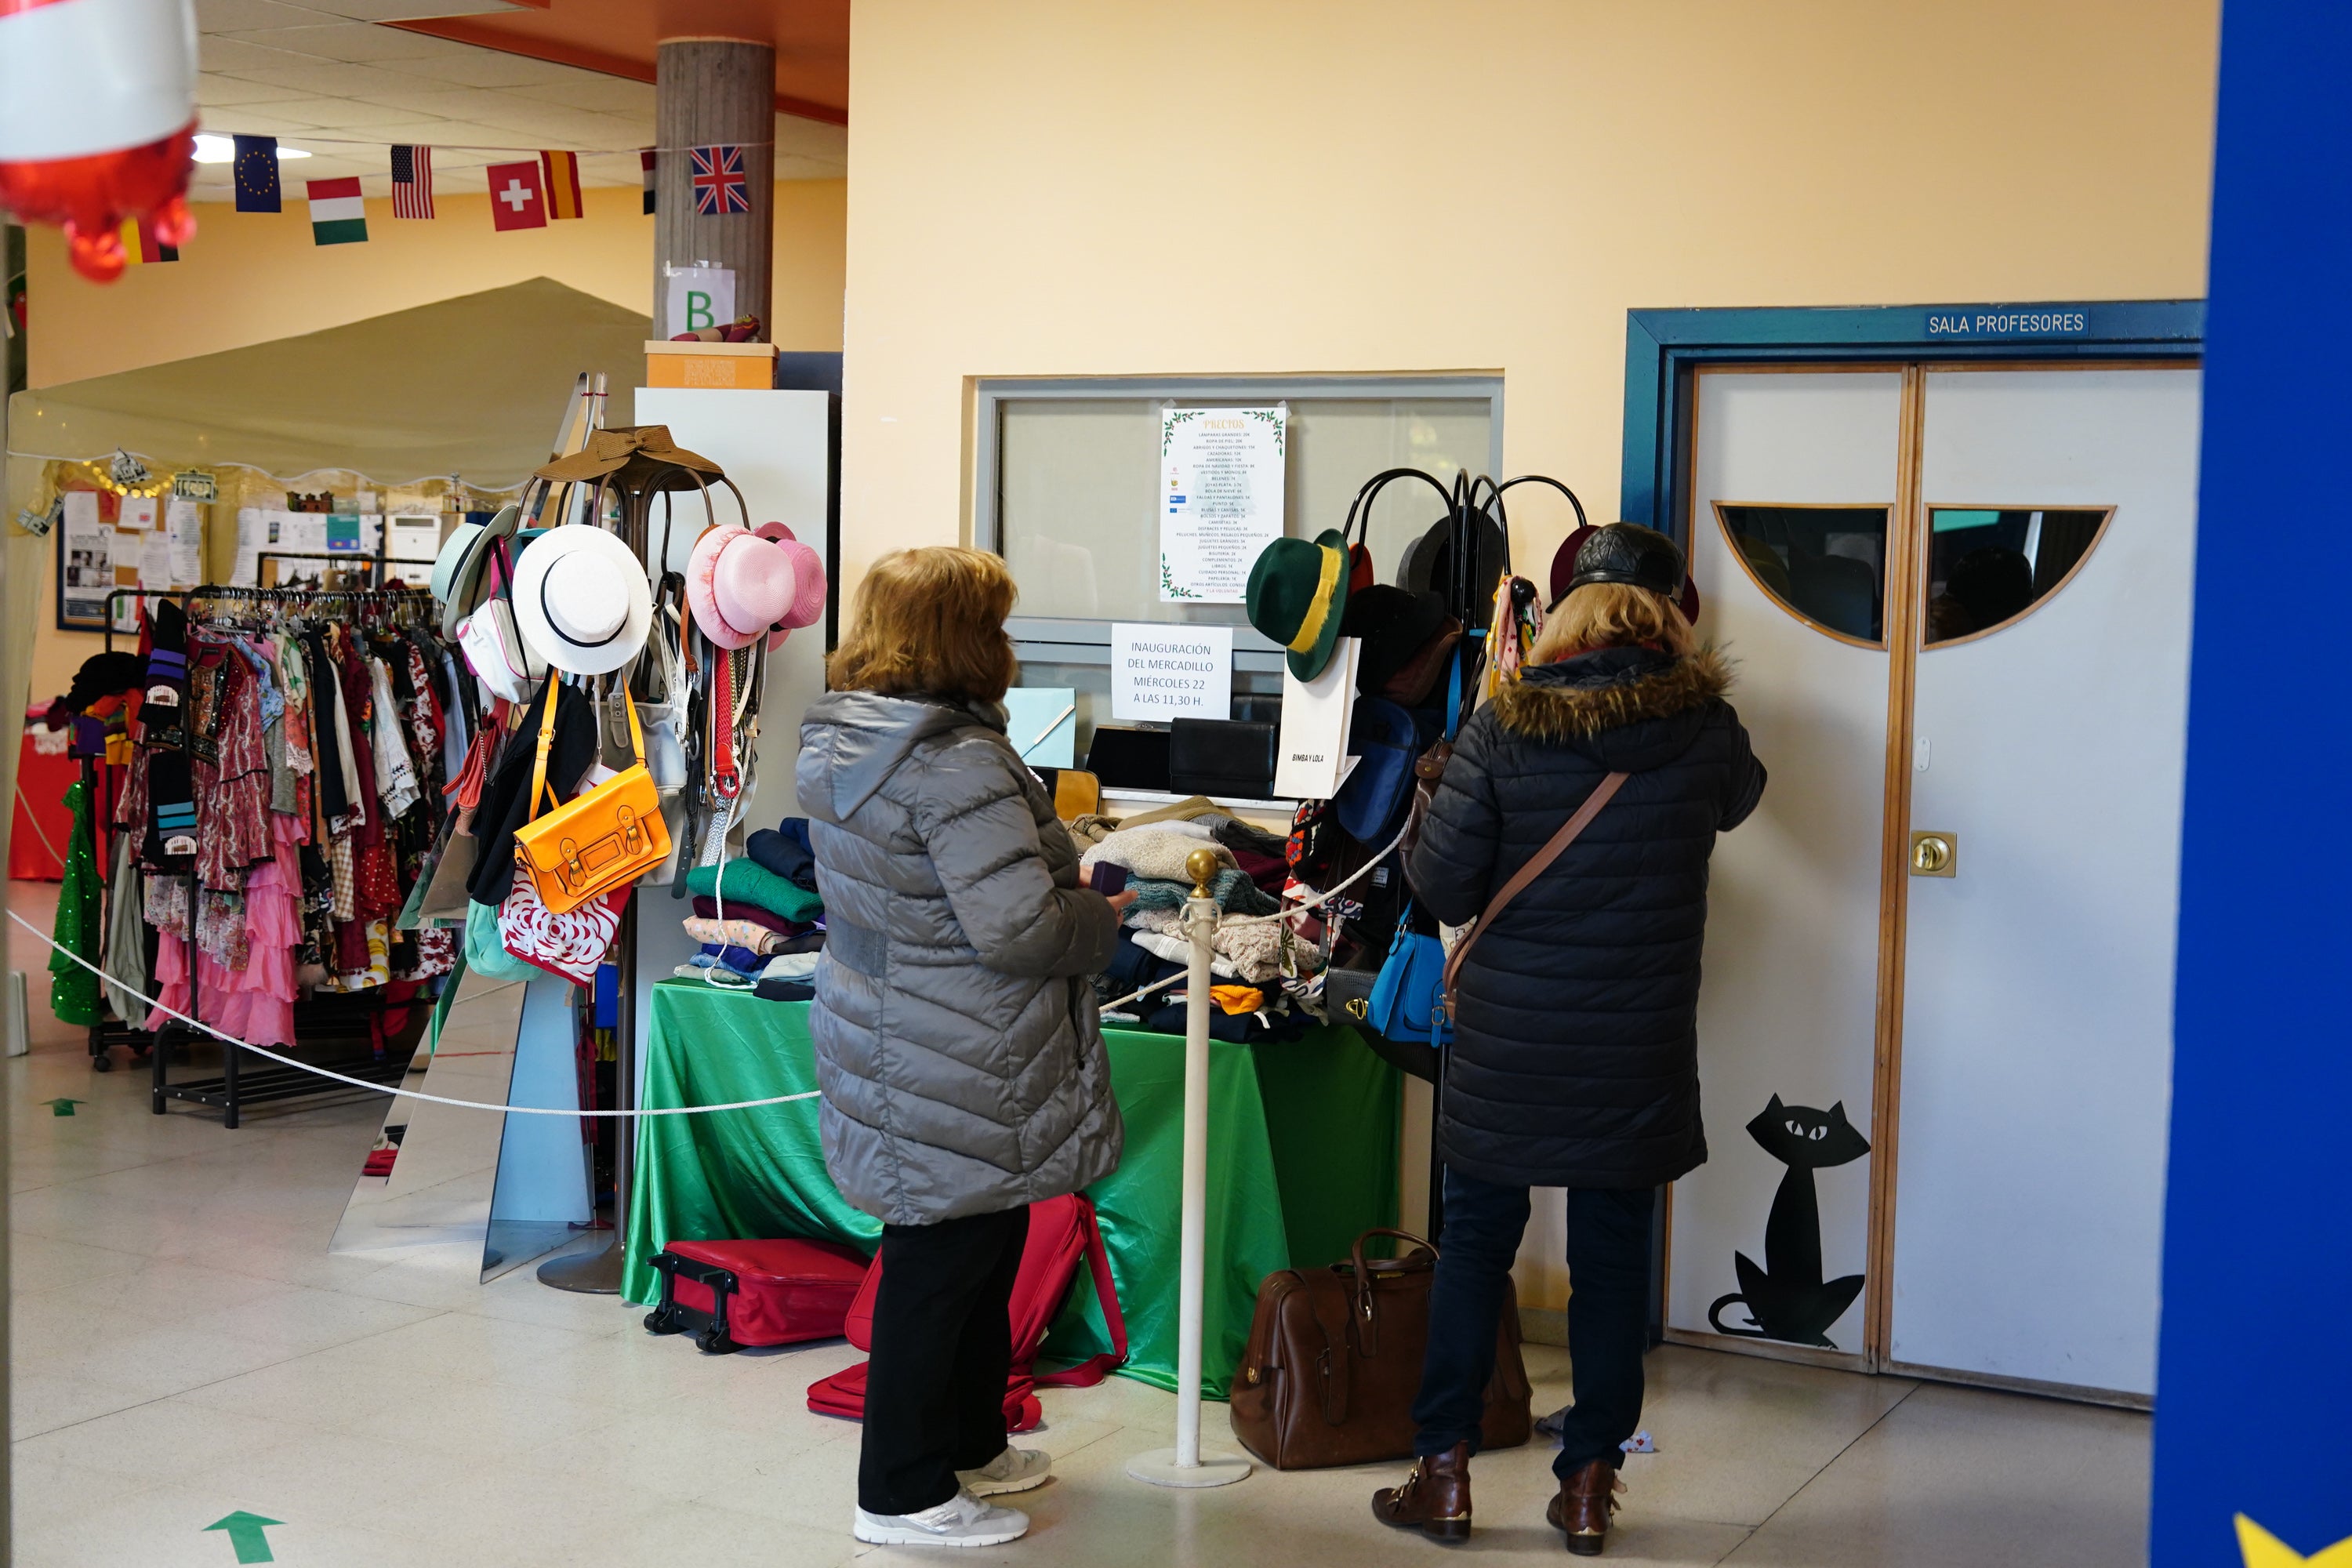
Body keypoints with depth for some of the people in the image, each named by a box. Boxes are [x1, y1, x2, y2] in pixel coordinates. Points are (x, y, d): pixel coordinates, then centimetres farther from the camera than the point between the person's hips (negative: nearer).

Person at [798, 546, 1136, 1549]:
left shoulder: (841, 741, 7)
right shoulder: (955, 761, -25)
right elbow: (1017, 928, -28)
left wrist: (1060, 892, 16)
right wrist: (1100, 920, -7)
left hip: (884, 1037, 10)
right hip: (954, 1072, -10)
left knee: (984, 1247, 23)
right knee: (943, 1261, 3)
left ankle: (969, 1444, 38)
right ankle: (903, 1494, 17)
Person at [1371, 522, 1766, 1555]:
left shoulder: (1502, 731, -9)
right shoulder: (1704, 729, -4)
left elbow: (1439, 887, -10)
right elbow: (1738, 799, 21)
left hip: (1507, 1039, -1)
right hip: (1640, 1046, 1)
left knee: (1475, 1243, 11)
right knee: (1612, 1256, 10)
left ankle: (1445, 1472, 15)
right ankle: (1590, 1483, 16)